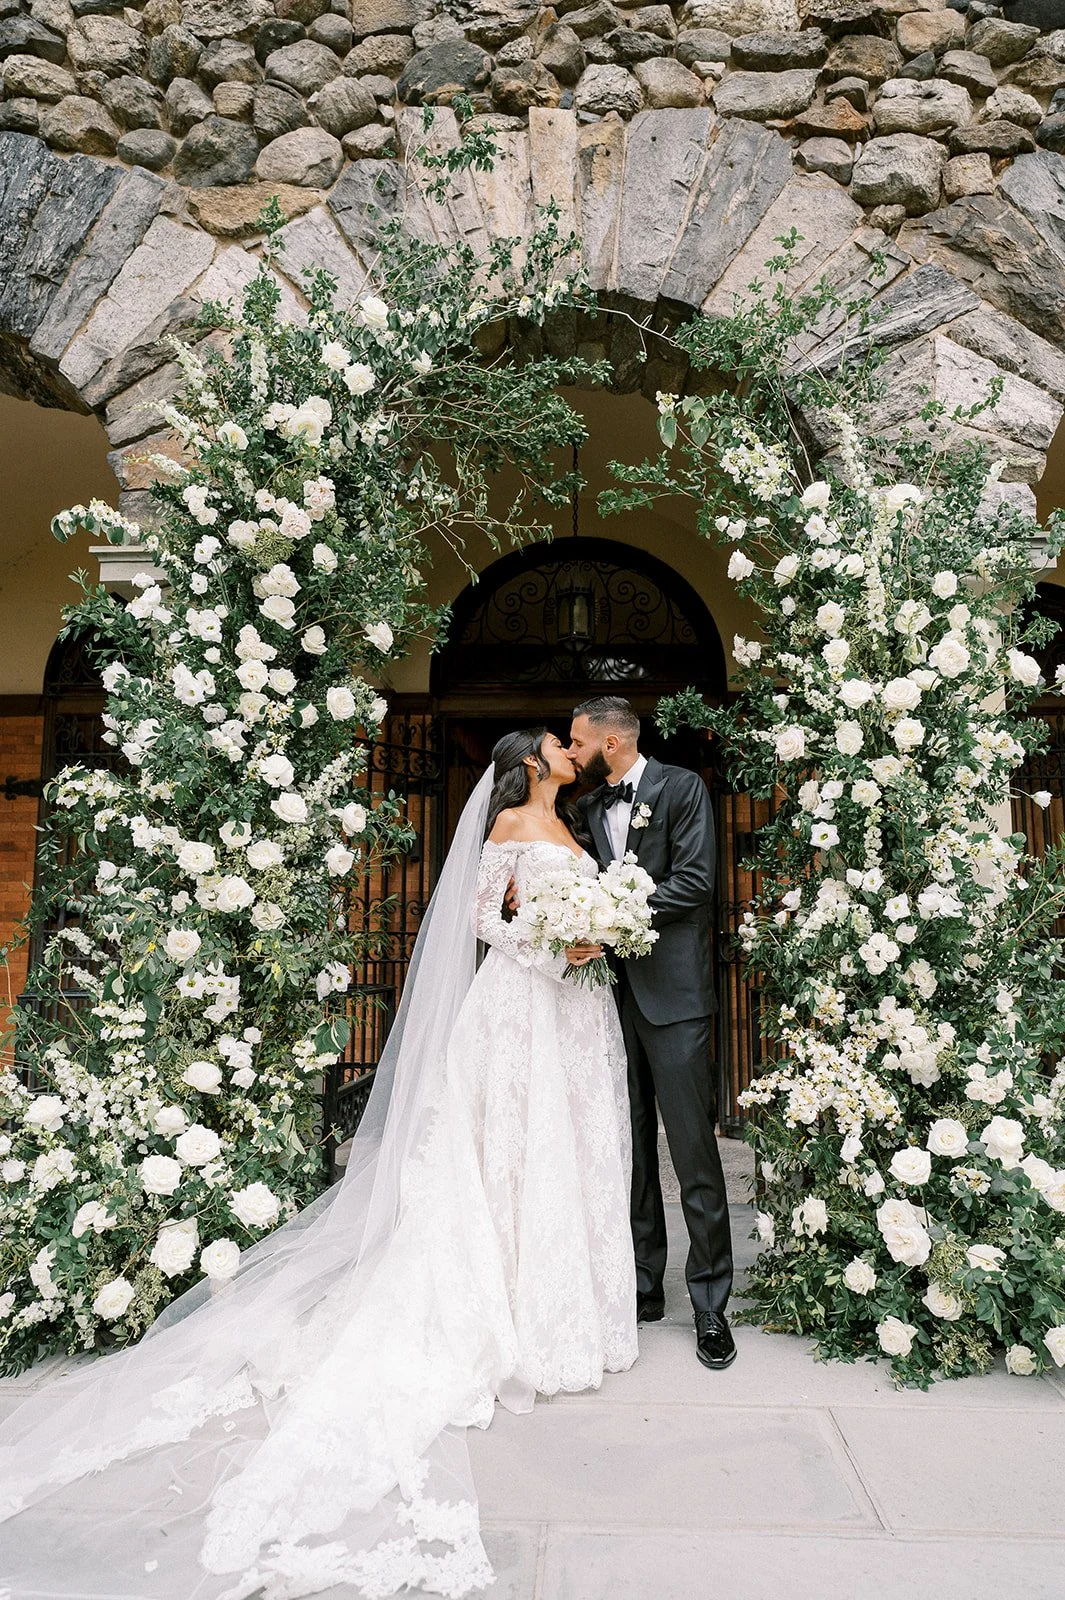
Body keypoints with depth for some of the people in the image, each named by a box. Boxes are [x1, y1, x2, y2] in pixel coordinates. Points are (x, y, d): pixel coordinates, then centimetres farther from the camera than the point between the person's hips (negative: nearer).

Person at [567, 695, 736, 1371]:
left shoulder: (681, 788, -3)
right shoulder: (589, 807, 15)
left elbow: (693, 882, -13)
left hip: (672, 992, -6)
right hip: (612, 991, 6)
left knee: (694, 1151, -1)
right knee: (630, 1149, 12)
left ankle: (711, 1304, 12)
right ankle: (644, 1286, 25)